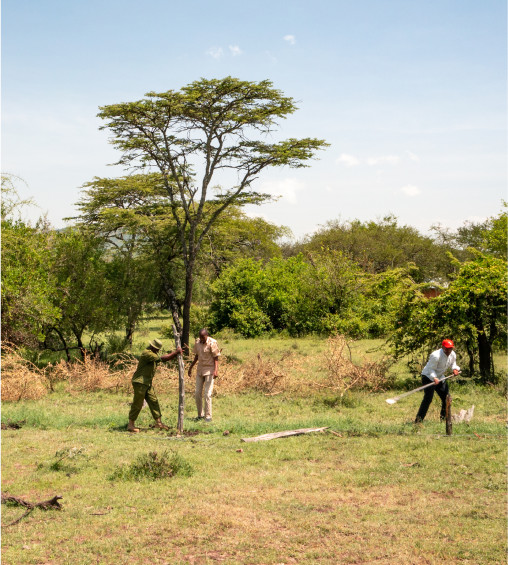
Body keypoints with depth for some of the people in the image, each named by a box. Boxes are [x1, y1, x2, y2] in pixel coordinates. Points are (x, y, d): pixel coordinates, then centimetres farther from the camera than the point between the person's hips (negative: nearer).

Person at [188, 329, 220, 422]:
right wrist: (191, 367, 19)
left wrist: (216, 370, -21)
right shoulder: (197, 342, 3)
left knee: (207, 394, -8)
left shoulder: (212, 343, -13)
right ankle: (200, 415, 18)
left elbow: (216, 358, -11)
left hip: (209, 370, -6)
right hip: (200, 369, 6)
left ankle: (208, 416, 0)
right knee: (197, 393, 6)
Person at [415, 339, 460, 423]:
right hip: (429, 377, -8)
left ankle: (444, 417, 28)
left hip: (440, 378, 8)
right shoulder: (436, 355, -28)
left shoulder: (453, 355, -4)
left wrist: (455, 369, -11)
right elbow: (431, 369, -25)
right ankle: (418, 419, -20)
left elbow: (453, 363, 12)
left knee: (446, 397, 10)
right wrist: (435, 378, -41)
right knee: (428, 398, -18)